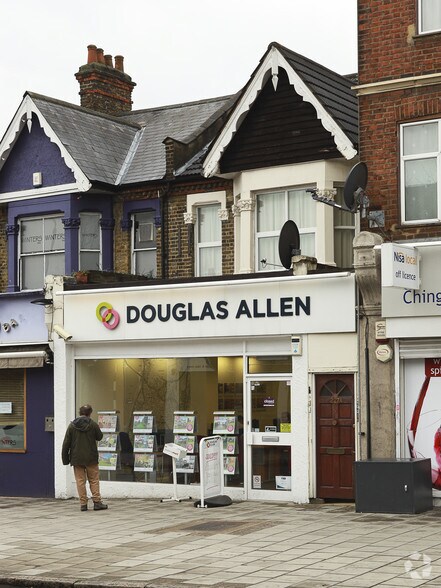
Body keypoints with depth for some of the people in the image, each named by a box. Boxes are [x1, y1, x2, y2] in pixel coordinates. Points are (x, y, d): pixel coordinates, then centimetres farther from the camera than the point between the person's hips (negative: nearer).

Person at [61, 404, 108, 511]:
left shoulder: (72, 426, -1)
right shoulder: (93, 424, -5)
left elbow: (66, 444, -1)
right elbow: (99, 437, 10)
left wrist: (65, 459, 6)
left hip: (77, 459, 1)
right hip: (91, 458, -1)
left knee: (80, 481, 4)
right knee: (94, 480, 8)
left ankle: (83, 504, 4)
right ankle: (97, 502, 6)